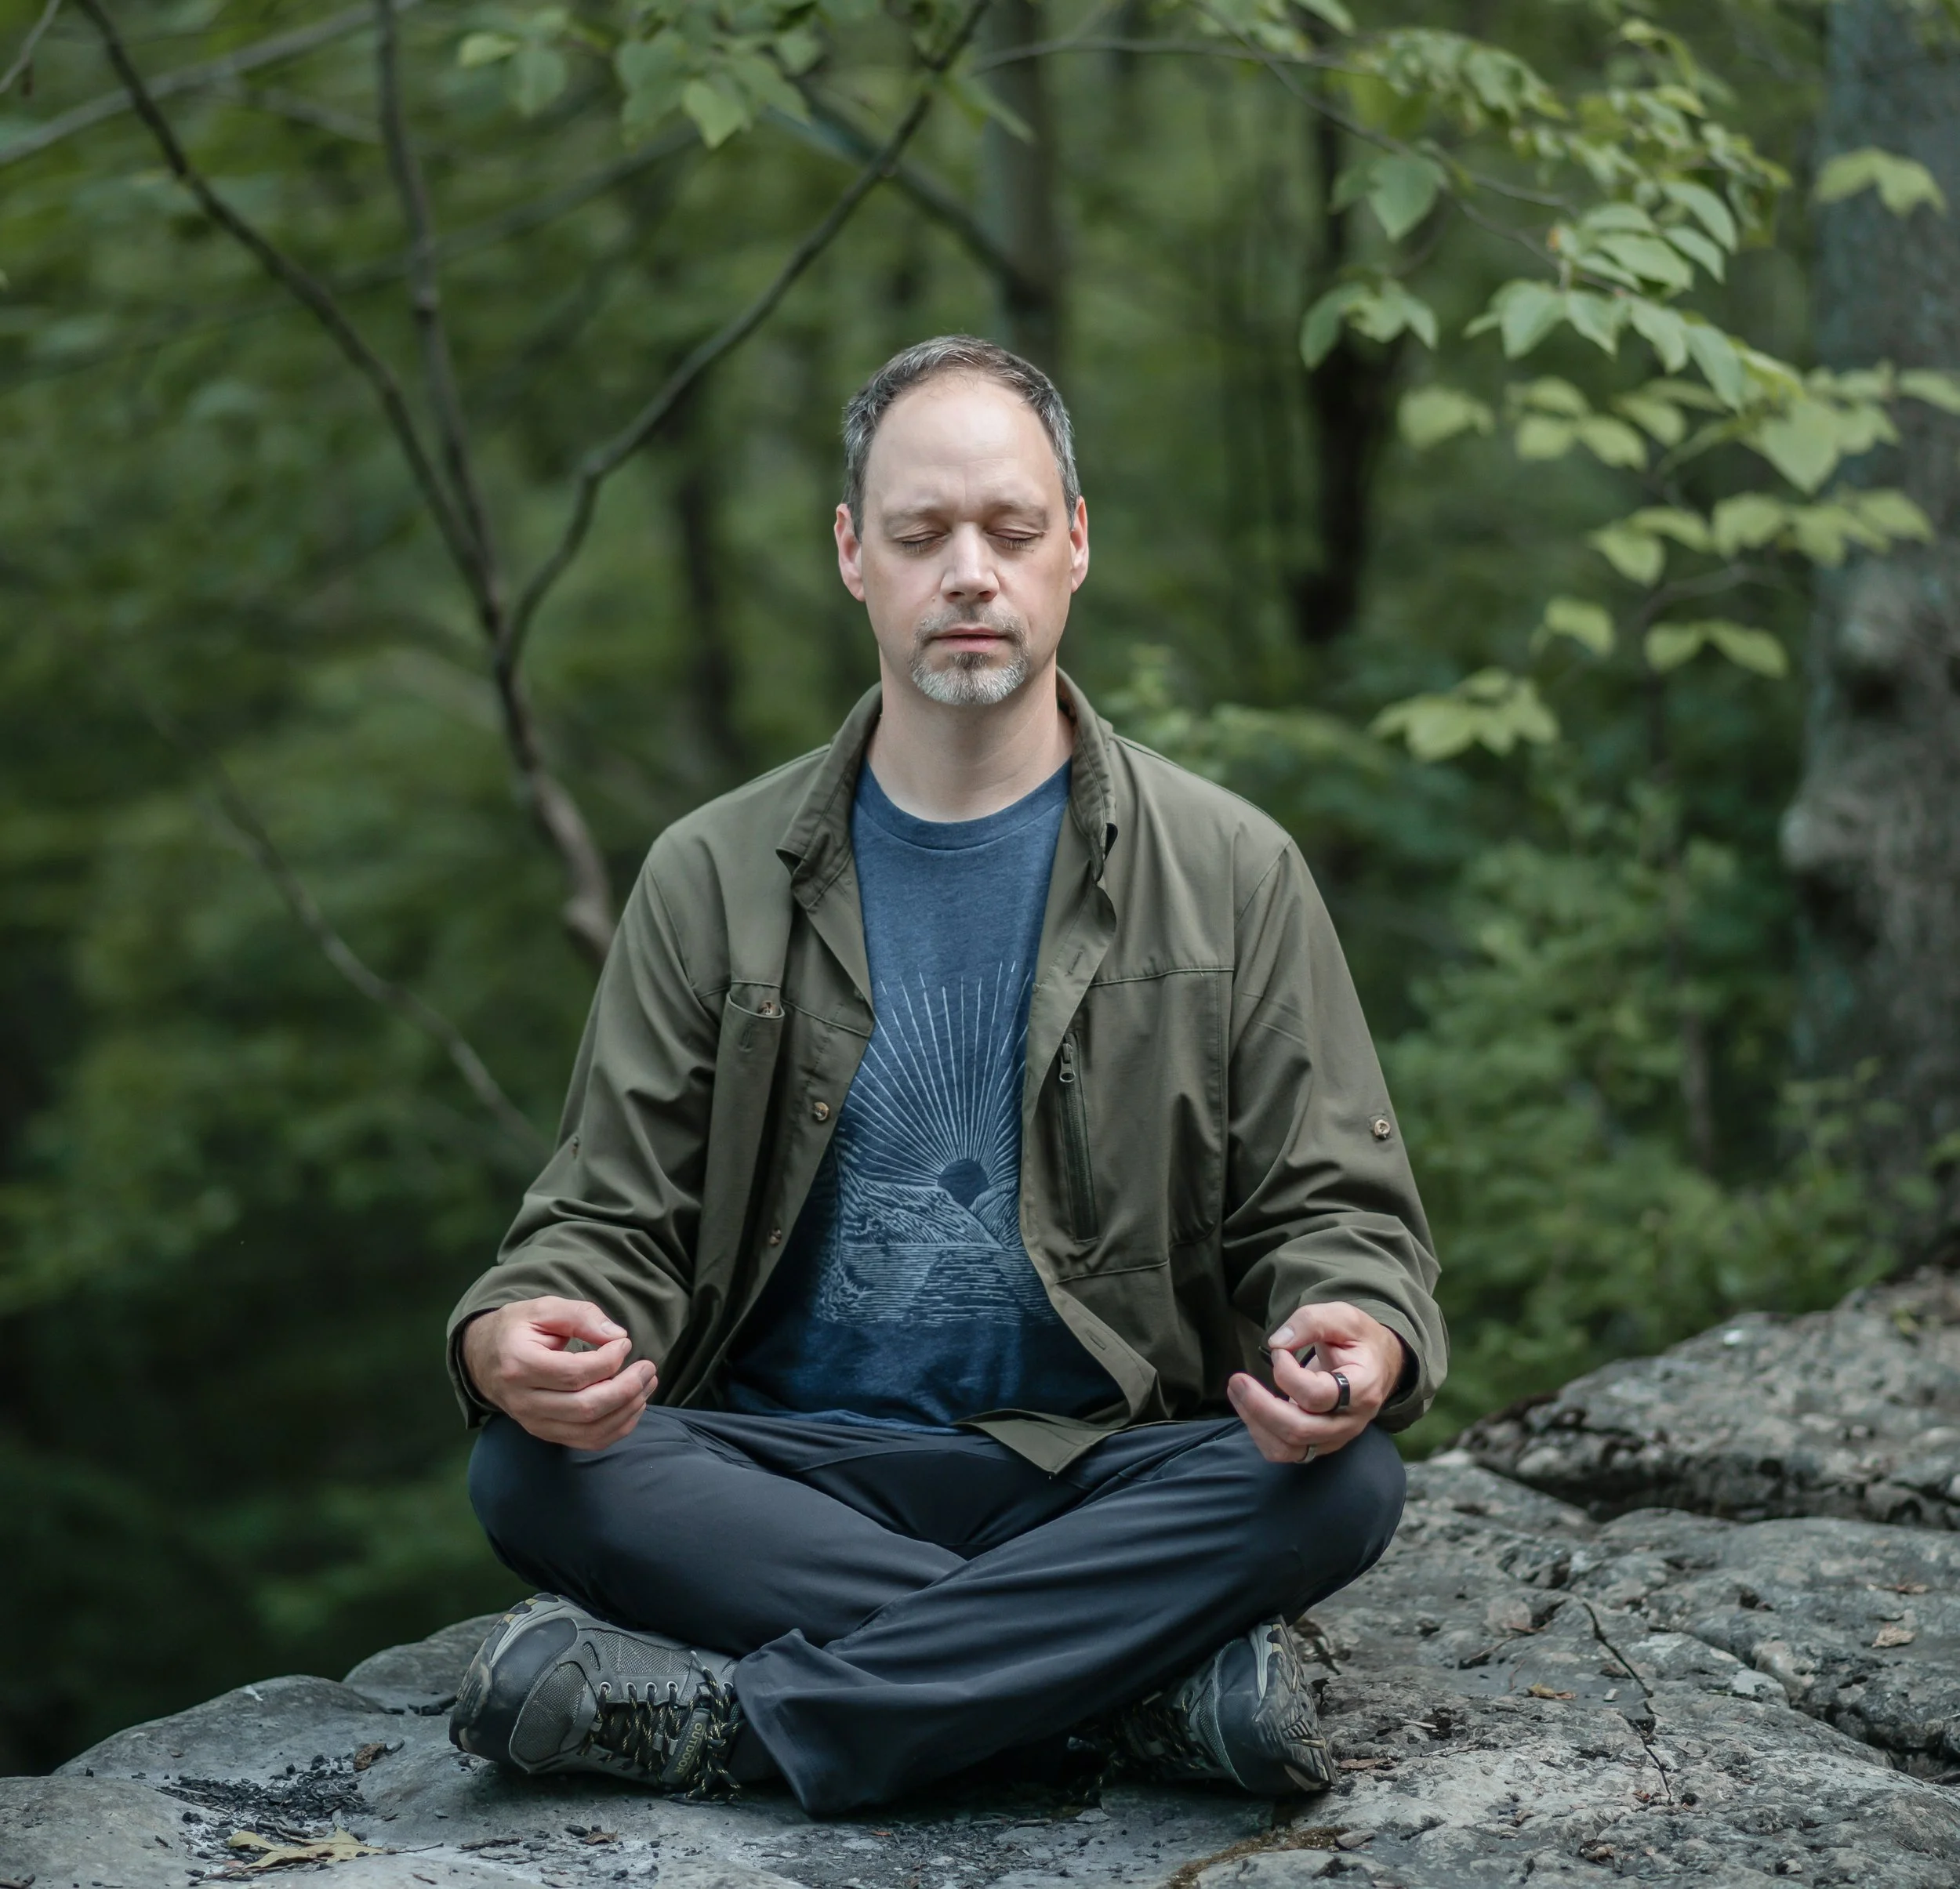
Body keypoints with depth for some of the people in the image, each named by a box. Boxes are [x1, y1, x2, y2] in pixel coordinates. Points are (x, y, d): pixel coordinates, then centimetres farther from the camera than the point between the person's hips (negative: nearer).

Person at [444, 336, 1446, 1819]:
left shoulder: (1228, 872, 6)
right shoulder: (718, 876, 8)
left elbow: (1335, 1209, 5)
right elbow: (617, 1216, 7)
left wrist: (1360, 1341, -20)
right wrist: (522, 1336, -18)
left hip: (1107, 1473, 0)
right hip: (795, 1470, 1)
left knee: (1342, 1484, -31)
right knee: (531, 1470, -28)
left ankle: (728, 1717, -28)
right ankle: (1155, 1681, -26)